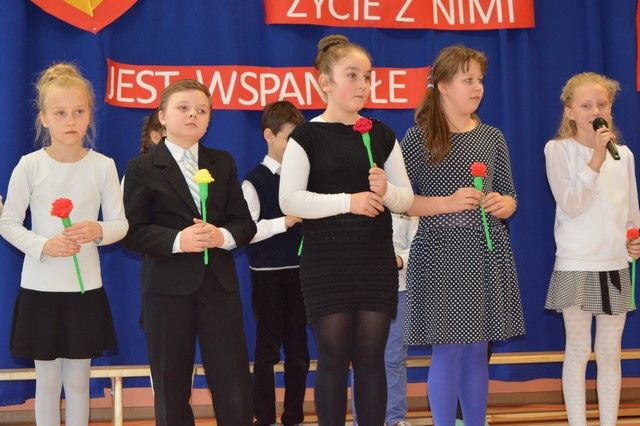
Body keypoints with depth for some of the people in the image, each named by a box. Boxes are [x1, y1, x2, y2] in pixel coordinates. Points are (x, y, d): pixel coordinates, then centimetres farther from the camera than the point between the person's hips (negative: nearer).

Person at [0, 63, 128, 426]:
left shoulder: (103, 165, -4)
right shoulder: (29, 166, -8)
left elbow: (120, 224, 1)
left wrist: (98, 231, -21)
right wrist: (43, 246, -19)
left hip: (86, 287, 1)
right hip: (40, 288, -1)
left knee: (78, 379, 11)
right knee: (48, 380, 9)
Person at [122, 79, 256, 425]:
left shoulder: (223, 163, 12)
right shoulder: (142, 168, 1)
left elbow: (244, 223, 8)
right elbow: (132, 232, -7)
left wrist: (223, 236, -14)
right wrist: (177, 240, -22)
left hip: (219, 283, 3)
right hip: (167, 288, -3)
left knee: (235, 384, 3)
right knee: (171, 387, 5)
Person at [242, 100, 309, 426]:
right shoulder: (255, 180, -5)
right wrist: (284, 222, -18)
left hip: (299, 271, 5)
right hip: (268, 274, -4)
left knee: (298, 350, 9)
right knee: (267, 350, 3)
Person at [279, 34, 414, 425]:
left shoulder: (382, 135, 9)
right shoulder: (307, 136, -3)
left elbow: (407, 198, 10)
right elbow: (289, 201, -13)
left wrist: (386, 192, -12)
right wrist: (348, 201, -20)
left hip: (377, 261, 4)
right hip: (326, 262, -3)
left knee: (371, 357, 7)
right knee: (334, 356, 1)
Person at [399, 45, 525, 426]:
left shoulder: (493, 137, 10)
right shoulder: (418, 138, -3)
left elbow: (510, 199, 13)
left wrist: (502, 204, -9)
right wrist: (447, 203, -17)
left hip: (488, 254, 4)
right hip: (441, 254, -4)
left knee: (477, 351, 10)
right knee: (448, 349, -1)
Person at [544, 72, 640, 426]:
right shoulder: (558, 149, -5)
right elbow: (570, 205, -15)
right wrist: (596, 158, -20)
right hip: (576, 265, -4)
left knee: (610, 354, 9)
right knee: (578, 353, 1)